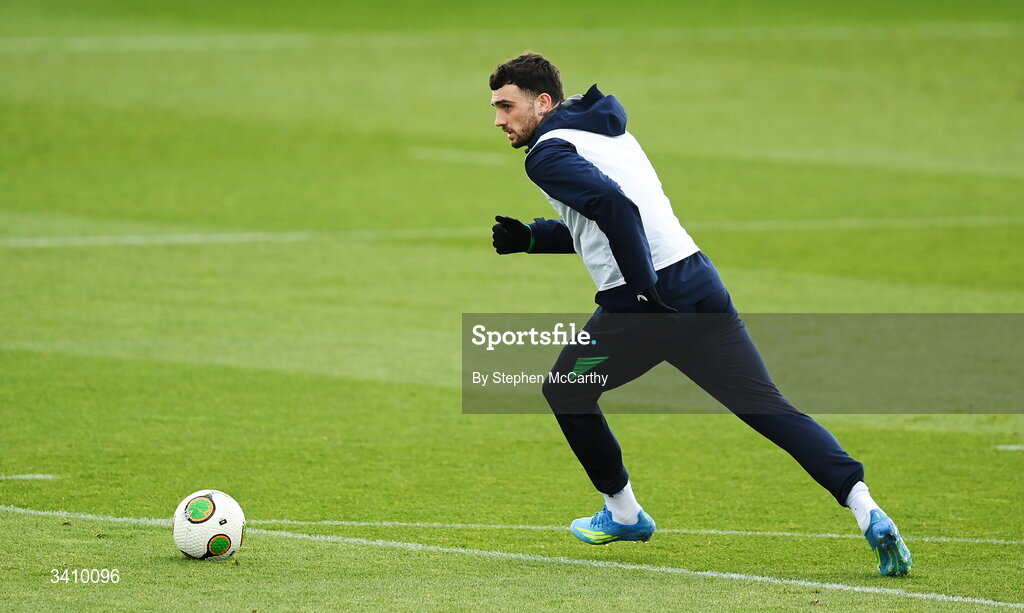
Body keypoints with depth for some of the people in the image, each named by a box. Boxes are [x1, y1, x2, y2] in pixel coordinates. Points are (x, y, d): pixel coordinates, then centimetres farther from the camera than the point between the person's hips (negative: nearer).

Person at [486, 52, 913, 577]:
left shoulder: (548, 154, -4)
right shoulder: (606, 131, 23)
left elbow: (614, 206, -23)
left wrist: (643, 290, -22)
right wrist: (528, 237, 24)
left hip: (643, 307, -7)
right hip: (699, 285, 7)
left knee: (564, 391, 20)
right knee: (771, 410, 0)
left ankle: (622, 513, 26)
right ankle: (865, 510, -16)